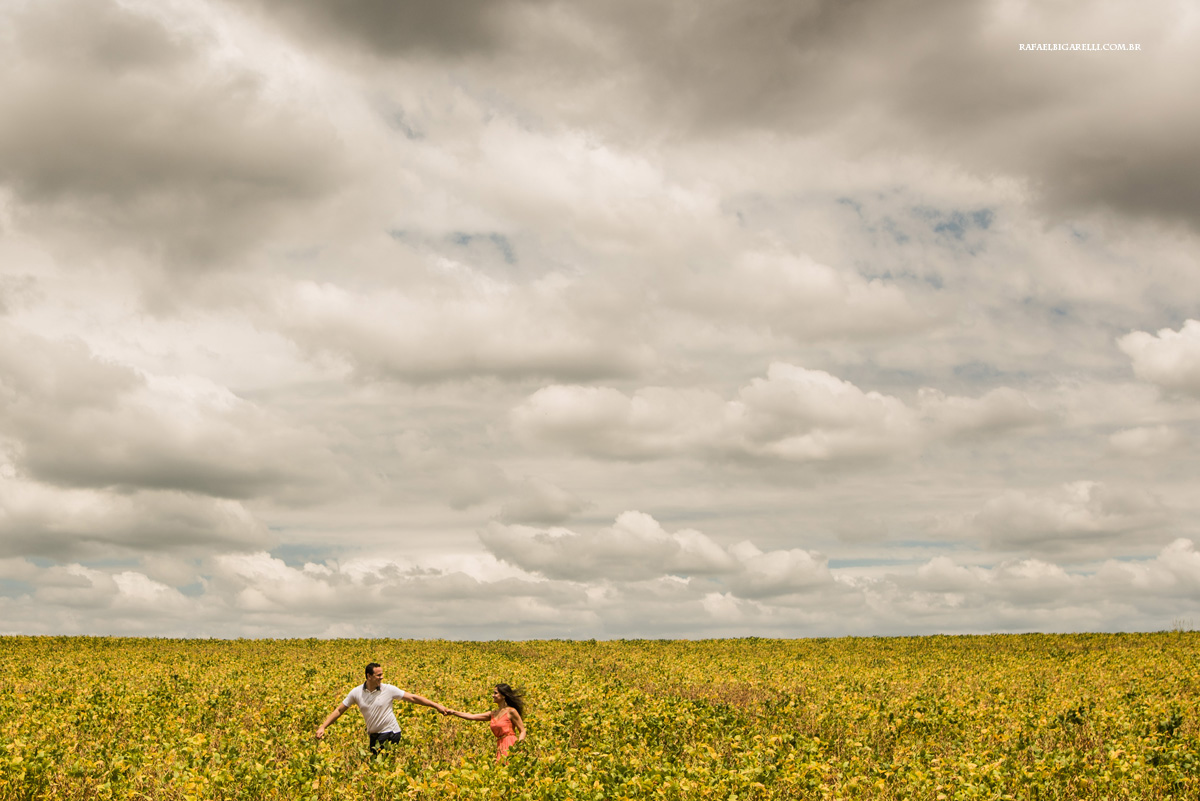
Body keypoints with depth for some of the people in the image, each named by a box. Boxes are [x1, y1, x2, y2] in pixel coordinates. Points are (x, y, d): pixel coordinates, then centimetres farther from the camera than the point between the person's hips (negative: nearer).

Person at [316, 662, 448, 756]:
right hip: (374, 735, 4)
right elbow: (339, 710, 3)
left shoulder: (389, 690, -8)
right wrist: (323, 727, -5)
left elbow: (413, 698, -6)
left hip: (390, 733, -4)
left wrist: (437, 706, -10)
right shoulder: (356, 693, -2)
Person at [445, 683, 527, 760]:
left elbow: (522, 731, -3)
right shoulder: (493, 714, 15)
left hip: (510, 746, -7)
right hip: (500, 748, 7)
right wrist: (454, 712, 5)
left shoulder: (511, 711, -3)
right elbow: (471, 716, 13)